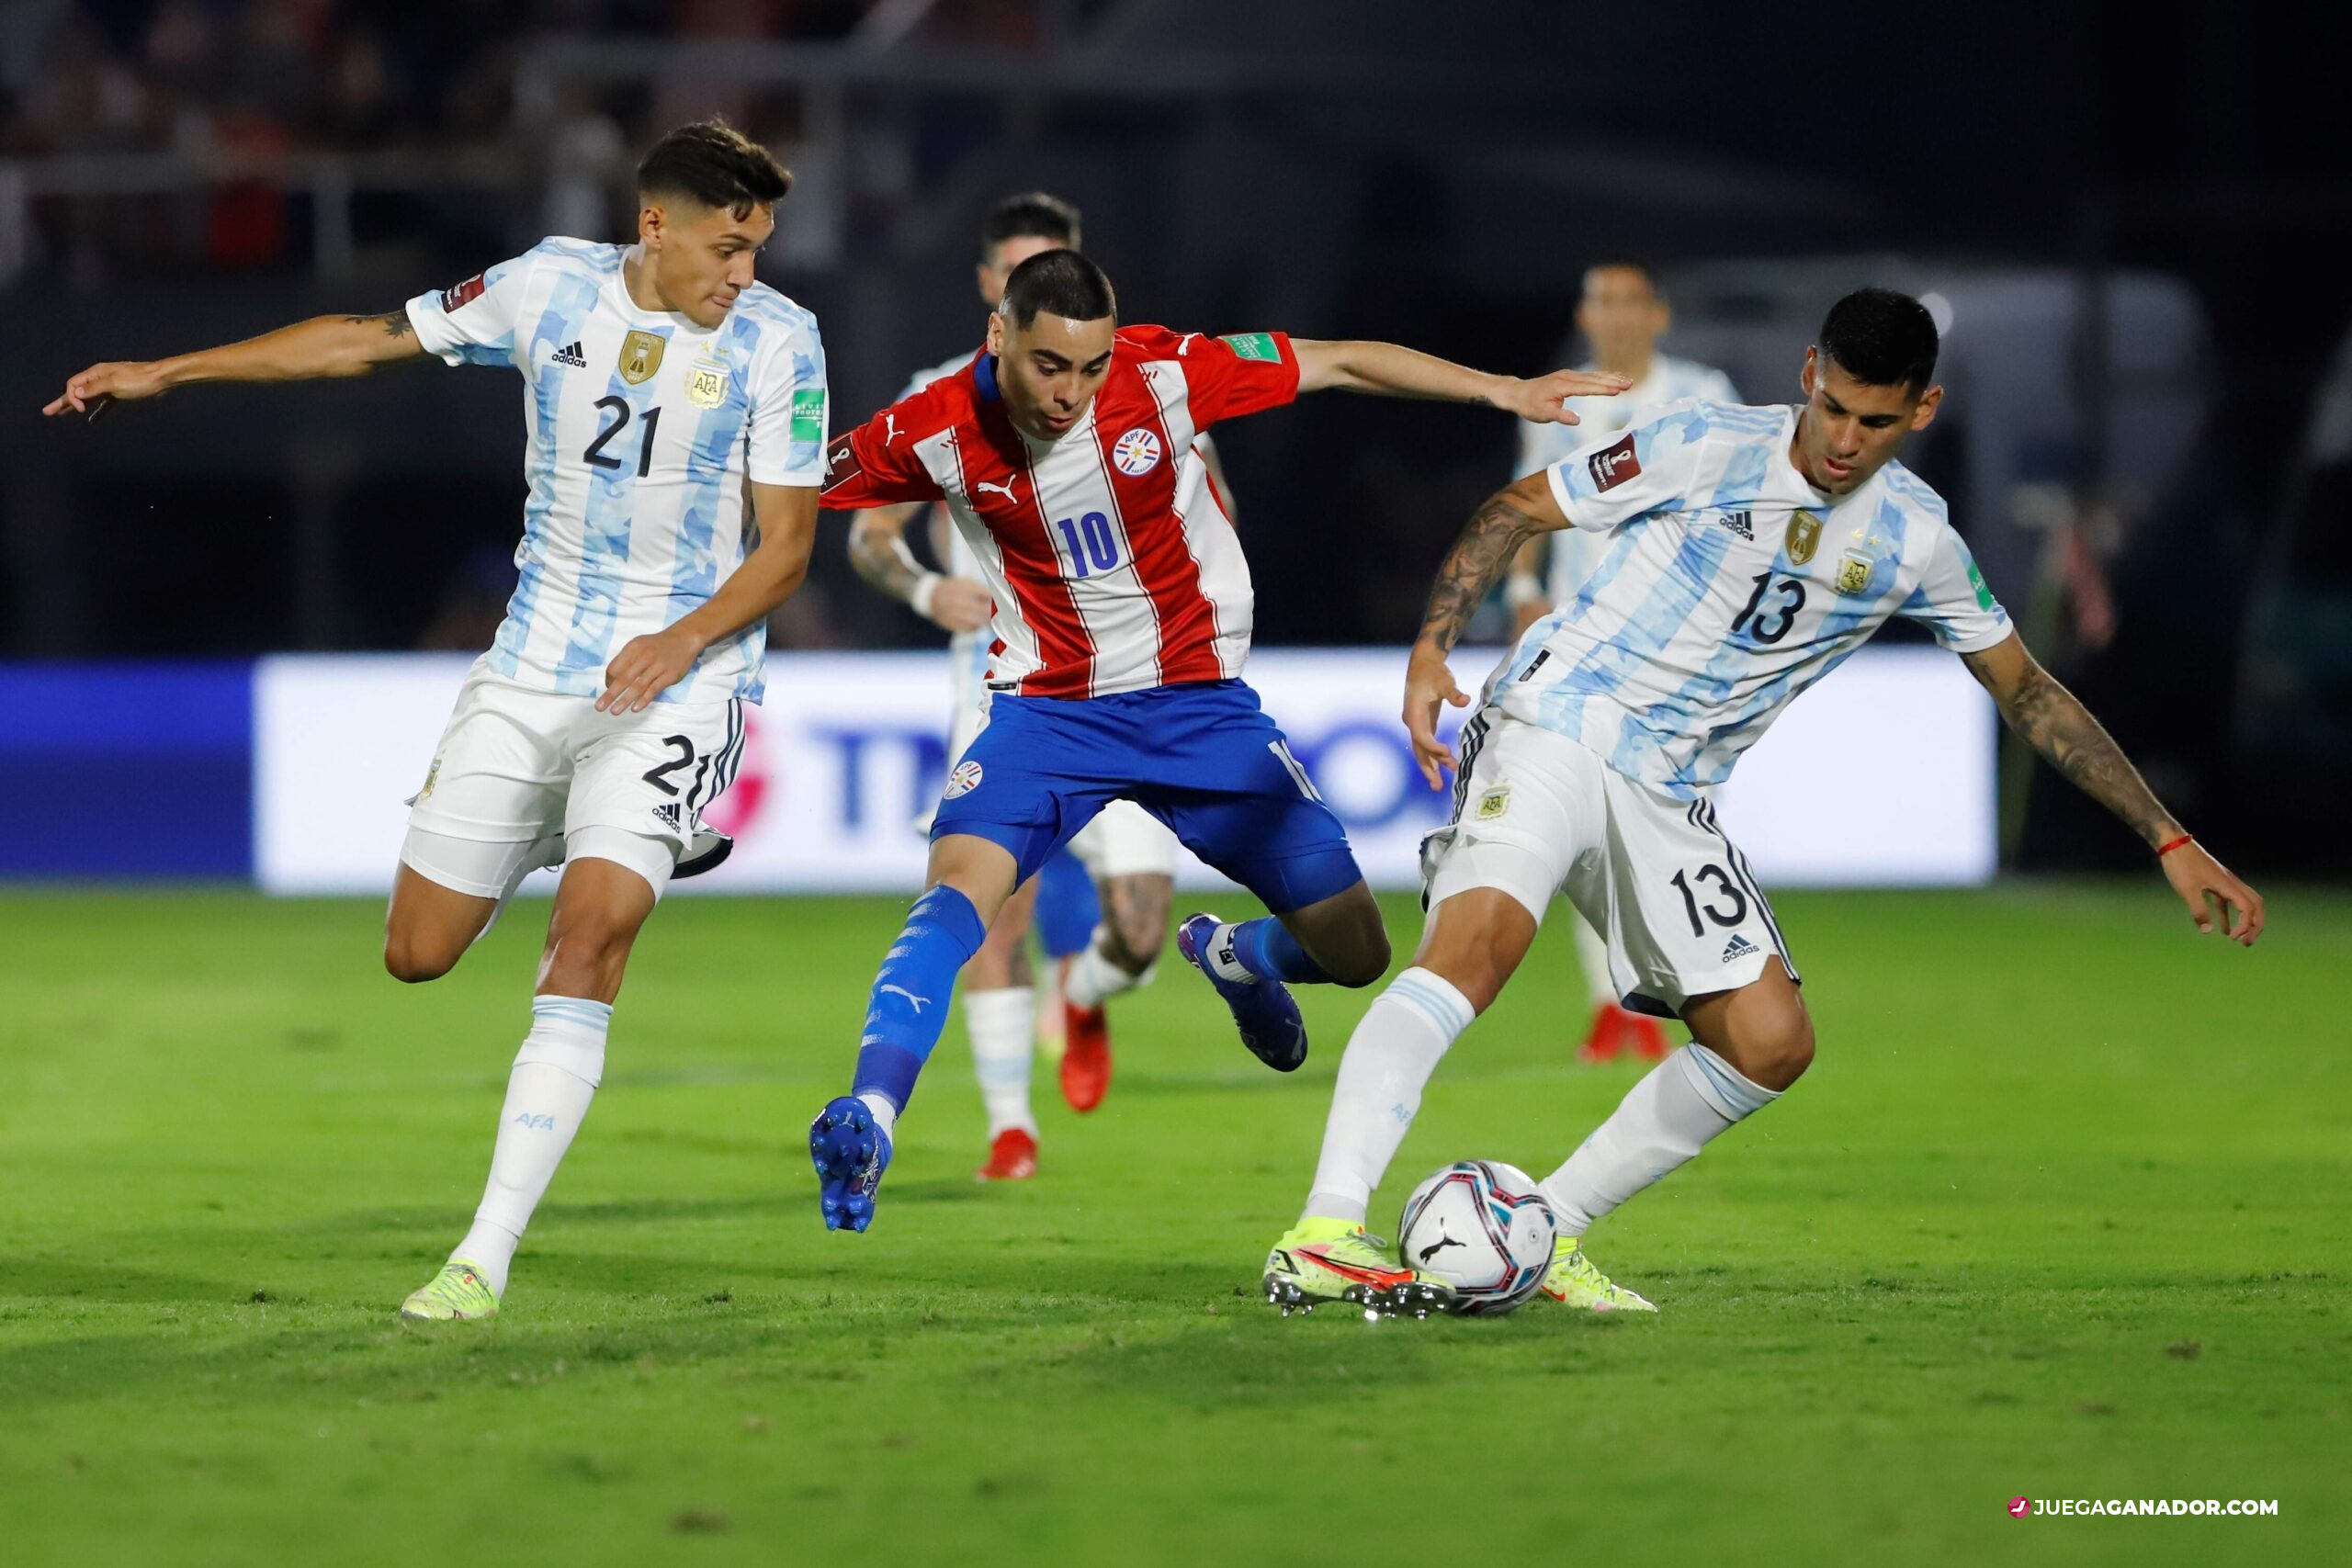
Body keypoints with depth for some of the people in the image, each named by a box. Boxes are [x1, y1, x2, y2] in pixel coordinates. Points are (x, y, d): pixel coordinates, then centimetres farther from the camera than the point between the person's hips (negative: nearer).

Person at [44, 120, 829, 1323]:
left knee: (588, 938, -22)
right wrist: (162, 374, 10)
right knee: (416, 954, 5)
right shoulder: (549, 287, -3)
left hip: (676, 680, -4)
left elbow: (785, 546, -6)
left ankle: (486, 1258, -21)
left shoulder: (778, 342, -10)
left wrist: (684, 640, -24)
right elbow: (369, 340, 8)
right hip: (532, 668, 4)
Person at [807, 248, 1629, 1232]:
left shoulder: (1164, 372, -16)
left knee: (1357, 952, 0)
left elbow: (1340, 364, -7)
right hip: (1046, 709, -1)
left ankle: (1236, 957, 35)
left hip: (1200, 705, 1)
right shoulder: (936, 431, -14)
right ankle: (867, 1124, -34)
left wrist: (1499, 391, -11)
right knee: (961, 882, -30)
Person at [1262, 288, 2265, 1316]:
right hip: (1554, 726, -6)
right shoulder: (1705, 448, -9)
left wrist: (2172, 844, 11)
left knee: (1772, 1043, -6)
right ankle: (1324, 1235, -37)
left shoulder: (1915, 539, 3)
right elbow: (1515, 511, -1)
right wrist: (1431, 650, -15)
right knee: (1480, 940, -30)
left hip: (1671, 803, 6)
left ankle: (1546, 1235, 5)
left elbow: (2029, 693, 13)